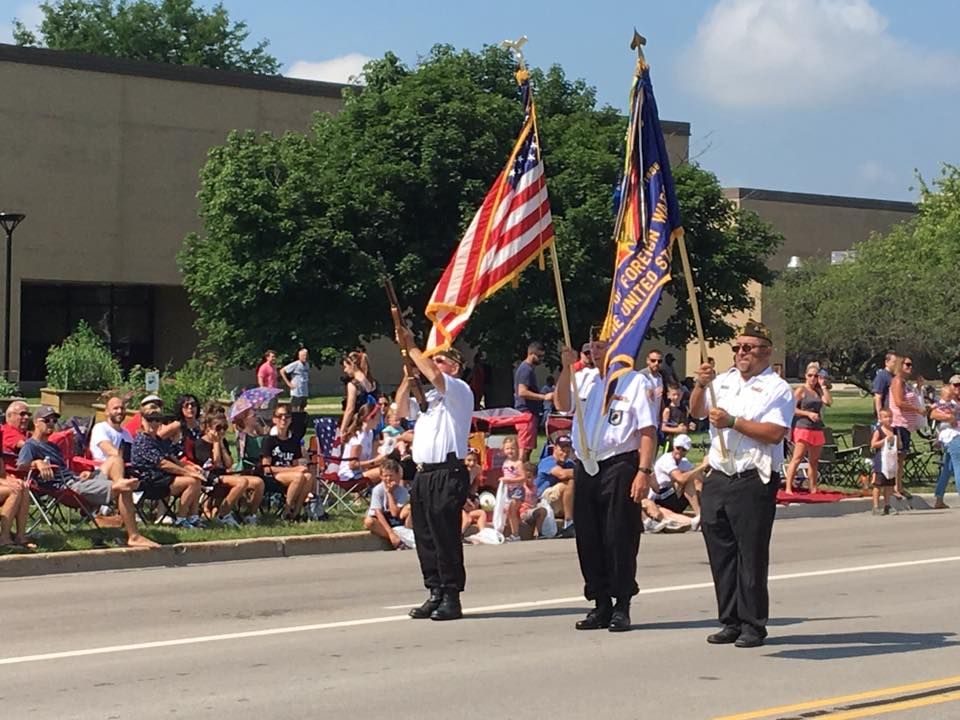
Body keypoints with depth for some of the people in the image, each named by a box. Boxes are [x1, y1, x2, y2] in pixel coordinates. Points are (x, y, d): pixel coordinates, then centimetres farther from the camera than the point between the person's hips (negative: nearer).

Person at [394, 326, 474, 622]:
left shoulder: (459, 390, 0)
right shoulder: (429, 396, 26)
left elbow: (433, 375, -17)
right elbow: (401, 408, 17)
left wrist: (411, 347, -9)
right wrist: (408, 375, 8)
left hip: (447, 473, -8)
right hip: (423, 473, 8)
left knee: (446, 537, -8)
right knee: (425, 538, 7)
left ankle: (451, 597, -6)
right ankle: (436, 593, 12)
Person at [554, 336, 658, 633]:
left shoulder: (636, 383, -4)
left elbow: (648, 431, -9)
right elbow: (563, 404, 3)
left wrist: (644, 472, -17)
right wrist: (567, 368, -7)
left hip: (619, 467, -6)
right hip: (586, 467, 6)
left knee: (620, 539, -3)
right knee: (588, 539, 8)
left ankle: (621, 606, 7)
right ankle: (601, 605, 18)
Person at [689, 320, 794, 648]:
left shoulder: (777, 388, -2)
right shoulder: (724, 380, 16)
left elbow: (775, 433, -14)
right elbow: (696, 411, 11)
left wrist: (733, 422, -16)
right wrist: (701, 385, -7)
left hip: (753, 482, -6)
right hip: (717, 478, 6)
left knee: (752, 556, -2)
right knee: (721, 553, 8)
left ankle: (753, 625, 5)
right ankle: (730, 622, 17)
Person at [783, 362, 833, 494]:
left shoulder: (818, 391, 17)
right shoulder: (801, 390, -1)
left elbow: (829, 402, 2)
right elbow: (792, 409, -8)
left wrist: (823, 386, 3)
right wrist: (808, 414, -16)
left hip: (817, 428, 7)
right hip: (803, 427, -7)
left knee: (814, 460, 9)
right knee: (797, 458, -13)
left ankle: (813, 488, 14)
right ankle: (788, 487, -15)